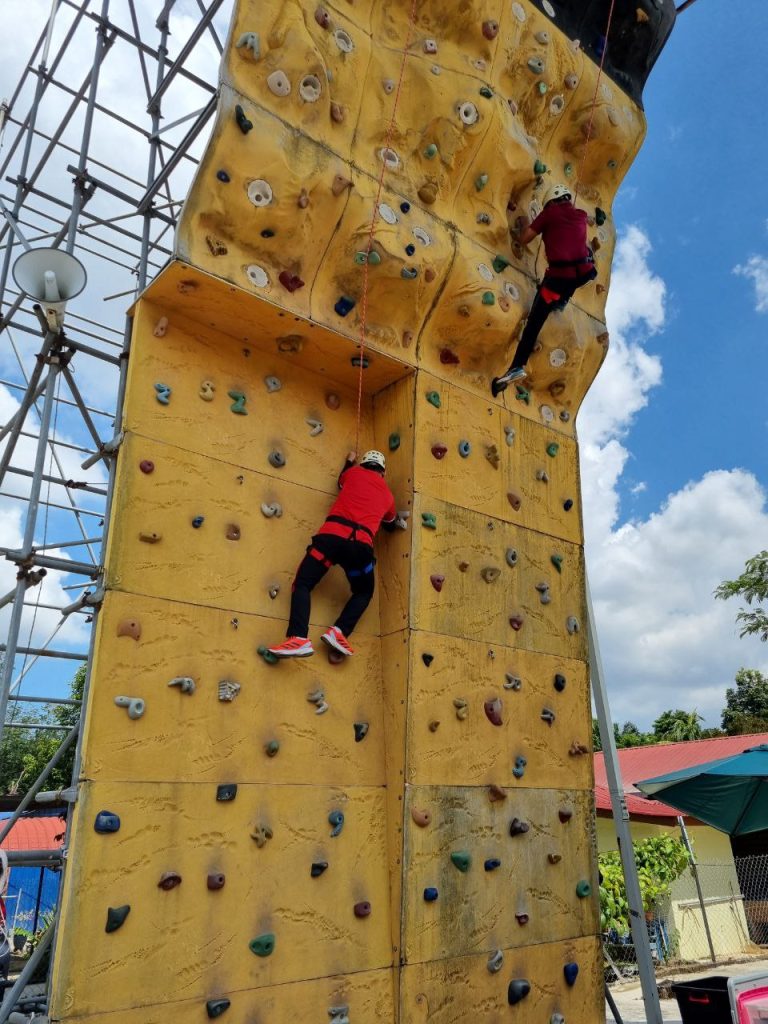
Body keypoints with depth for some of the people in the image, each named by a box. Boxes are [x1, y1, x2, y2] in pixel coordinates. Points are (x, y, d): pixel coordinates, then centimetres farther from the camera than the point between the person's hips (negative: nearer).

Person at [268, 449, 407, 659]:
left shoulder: (355, 473, 22)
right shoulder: (387, 494, 26)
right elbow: (390, 525, 43)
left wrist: (349, 462, 63)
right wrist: (399, 520, 64)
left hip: (333, 535, -1)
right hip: (361, 544, 2)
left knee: (302, 584, 3)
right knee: (364, 592, 24)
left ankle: (299, 639, -17)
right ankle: (339, 632, 2)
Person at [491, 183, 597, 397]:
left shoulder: (550, 213, 7)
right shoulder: (581, 215, 20)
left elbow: (524, 239, 6)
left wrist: (528, 226, 27)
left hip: (560, 275, -4)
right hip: (583, 273, 4)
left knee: (534, 321, 0)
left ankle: (517, 367, -12)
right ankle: (562, 300, 37)